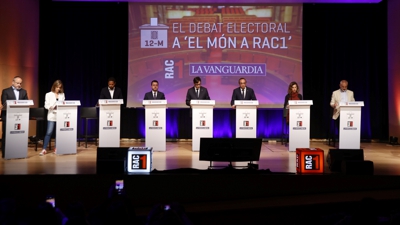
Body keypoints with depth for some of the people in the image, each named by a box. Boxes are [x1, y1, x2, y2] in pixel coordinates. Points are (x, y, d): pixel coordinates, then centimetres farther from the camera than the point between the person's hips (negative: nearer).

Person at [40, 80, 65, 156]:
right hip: (52, 116, -3)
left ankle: (56, 148, 15)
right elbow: (46, 105, 0)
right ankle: (44, 149, -5)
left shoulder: (62, 95, 11)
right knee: (49, 132, -8)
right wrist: (52, 107, -19)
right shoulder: (49, 94, 4)